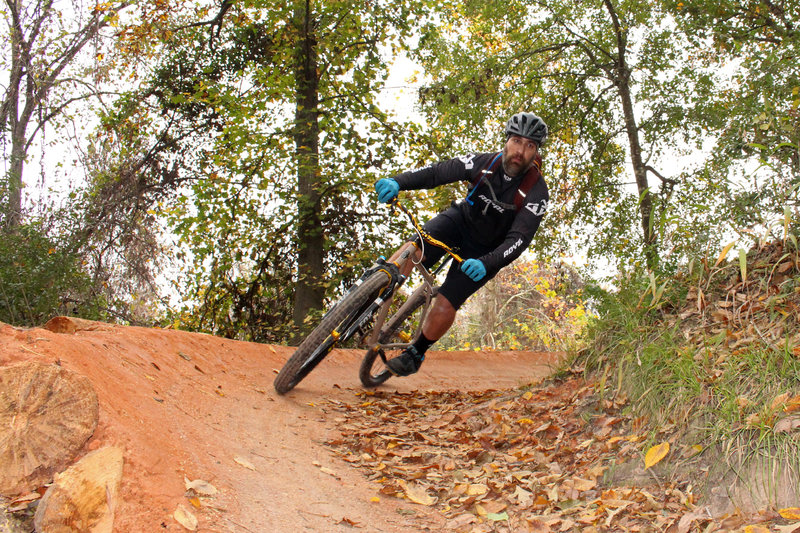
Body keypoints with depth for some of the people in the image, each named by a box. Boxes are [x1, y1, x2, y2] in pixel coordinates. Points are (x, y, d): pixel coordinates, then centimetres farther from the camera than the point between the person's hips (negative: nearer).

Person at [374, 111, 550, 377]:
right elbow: (438, 171, -22)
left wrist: (487, 263, -51)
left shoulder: (537, 193, -24)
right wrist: (398, 182, -40)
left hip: (485, 251, -2)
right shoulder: (483, 163, -16)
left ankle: (416, 354, 14)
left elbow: (519, 239, -33)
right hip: (459, 220, 2)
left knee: (444, 307, -13)